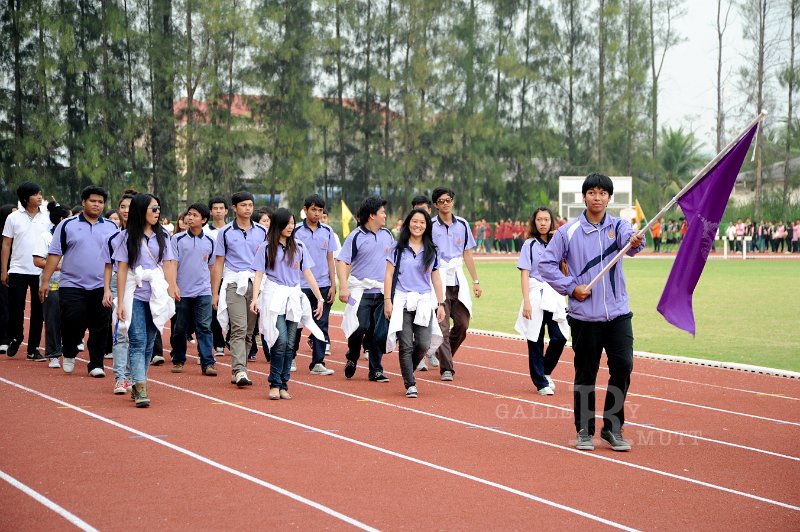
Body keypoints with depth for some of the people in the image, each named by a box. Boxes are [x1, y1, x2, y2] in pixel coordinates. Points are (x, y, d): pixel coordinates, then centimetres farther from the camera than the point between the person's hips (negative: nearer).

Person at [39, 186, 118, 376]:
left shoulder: (111, 227, 9)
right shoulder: (67, 225, 3)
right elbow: (55, 254, 1)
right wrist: (45, 281, -4)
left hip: (101, 288, 2)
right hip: (72, 286, -2)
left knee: (100, 328, 1)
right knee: (72, 324, -6)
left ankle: (96, 364, 12)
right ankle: (69, 355, 20)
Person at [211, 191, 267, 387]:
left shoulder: (262, 232, 11)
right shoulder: (225, 232, 5)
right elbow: (218, 264, 6)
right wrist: (215, 293, 2)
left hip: (256, 283, 3)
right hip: (234, 284, -3)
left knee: (249, 331, 5)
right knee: (239, 328, -15)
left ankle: (237, 372, 13)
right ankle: (240, 371, -23)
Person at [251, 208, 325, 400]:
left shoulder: (299, 247, 11)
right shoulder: (266, 248, 2)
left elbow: (307, 274, 10)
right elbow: (259, 275, -2)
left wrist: (320, 298, 5)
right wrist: (255, 298, -15)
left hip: (294, 298, 4)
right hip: (274, 298, -4)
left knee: (290, 345, 1)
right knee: (281, 341, -15)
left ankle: (283, 386, 7)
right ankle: (274, 384, -6)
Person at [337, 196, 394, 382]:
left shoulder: (387, 235, 11)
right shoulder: (356, 236, -5)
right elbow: (342, 261, -8)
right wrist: (343, 287, -18)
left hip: (382, 292, 4)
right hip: (361, 291, -4)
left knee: (380, 333, 1)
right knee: (360, 327, -12)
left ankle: (376, 370, 10)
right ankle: (352, 359, 16)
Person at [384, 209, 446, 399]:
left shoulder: (431, 251, 10)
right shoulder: (399, 248, 3)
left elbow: (436, 279, 14)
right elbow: (389, 275, 1)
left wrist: (440, 304, 10)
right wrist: (387, 300, -6)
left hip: (424, 302, 2)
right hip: (402, 302, -2)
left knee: (423, 344, -6)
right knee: (406, 346, -5)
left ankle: (408, 371, 22)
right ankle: (410, 385, 1)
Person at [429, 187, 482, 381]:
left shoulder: (462, 225, 10)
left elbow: (467, 255, 14)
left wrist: (476, 281, 12)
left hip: (458, 279, 4)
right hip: (438, 279, -4)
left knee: (462, 324, 5)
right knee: (442, 326, -7)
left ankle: (443, 354, 28)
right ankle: (446, 368, -3)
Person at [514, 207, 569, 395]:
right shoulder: (530, 245, 2)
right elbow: (524, 274, -3)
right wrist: (526, 302, -12)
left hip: (555, 295, 3)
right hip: (535, 295, -3)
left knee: (560, 338, -6)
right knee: (536, 341, 0)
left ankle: (545, 372, 18)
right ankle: (541, 382, 9)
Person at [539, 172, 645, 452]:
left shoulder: (617, 226, 3)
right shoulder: (569, 232, 0)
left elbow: (628, 238, -20)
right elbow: (546, 264, 3)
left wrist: (635, 241, -44)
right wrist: (571, 287, -6)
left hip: (618, 313, 1)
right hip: (584, 316, -1)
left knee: (623, 366, -7)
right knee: (585, 374, 5)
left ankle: (612, 427, 7)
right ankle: (584, 431, 18)